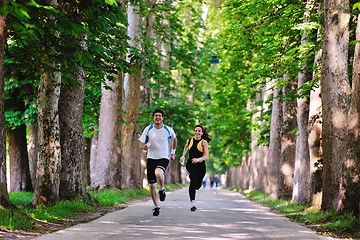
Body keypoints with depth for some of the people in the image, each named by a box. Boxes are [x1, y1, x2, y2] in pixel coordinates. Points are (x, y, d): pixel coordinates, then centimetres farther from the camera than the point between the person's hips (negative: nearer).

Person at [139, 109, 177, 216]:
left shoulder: (168, 130, -3)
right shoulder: (148, 129, -1)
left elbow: (174, 139, 19)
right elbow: (141, 144, 1)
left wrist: (173, 152, 22)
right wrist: (144, 146, -22)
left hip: (164, 158, -3)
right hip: (151, 158, 3)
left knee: (158, 173, -35)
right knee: (151, 185, 3)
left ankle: (162, 189, -5)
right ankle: (157, 207, 19)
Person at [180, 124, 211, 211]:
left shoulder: (204, 142, -3)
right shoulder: (189, 141, 6)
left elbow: (206, 156, -12)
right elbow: (186, 149, 29)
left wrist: (198, 159, -28)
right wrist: (182, 157, 14)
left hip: (200, 166, 0)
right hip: (190, 164, 0)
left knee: (197, 186, 9)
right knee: (193, 181, -24)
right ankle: (192, 203, -24)